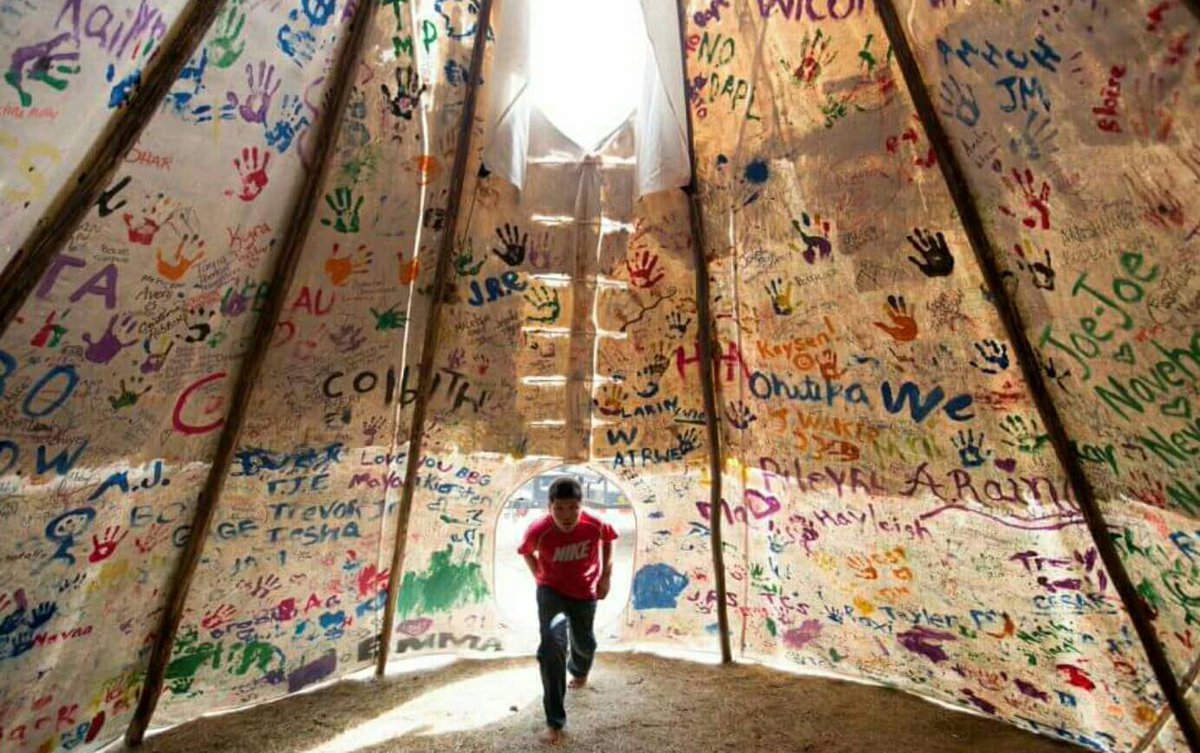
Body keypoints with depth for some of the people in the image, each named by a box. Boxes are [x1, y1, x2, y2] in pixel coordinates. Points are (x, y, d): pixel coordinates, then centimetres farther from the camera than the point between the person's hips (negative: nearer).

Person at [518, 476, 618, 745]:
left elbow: (607, 542, -4)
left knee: (584, 643, 22)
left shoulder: (596, 525, -30)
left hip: (584, 591, 2)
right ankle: (555, 722, 2)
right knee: (551, 645, -19)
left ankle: (579, 669, 61)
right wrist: (539, 578, -6)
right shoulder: (538, 530, -31)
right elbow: (527, 553, -6)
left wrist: (606, 575, -4)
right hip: (551, 590, -1)